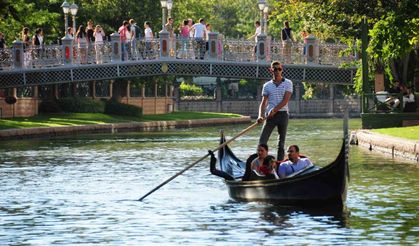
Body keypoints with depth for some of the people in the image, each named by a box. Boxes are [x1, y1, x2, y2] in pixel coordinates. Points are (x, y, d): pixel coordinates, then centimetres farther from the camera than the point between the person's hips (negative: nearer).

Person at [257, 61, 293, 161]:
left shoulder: (288, 83, 1)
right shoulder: (267, 85, 8)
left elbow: (285, 100, -9)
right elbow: (263, 102, 6)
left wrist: (274, 110, -16)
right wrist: (260, 115, -10)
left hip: (283, 114, -1)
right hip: (270, 115, 1)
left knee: (281, 141, 4)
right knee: (262, 141, -9)